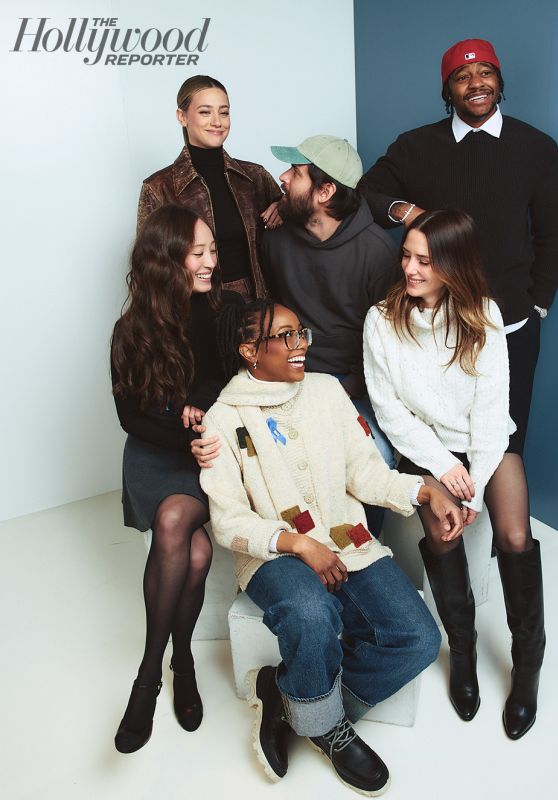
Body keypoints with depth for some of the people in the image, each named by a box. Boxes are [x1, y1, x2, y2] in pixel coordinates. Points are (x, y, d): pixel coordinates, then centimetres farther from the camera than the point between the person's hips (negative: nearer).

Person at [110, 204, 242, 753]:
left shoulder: (229, 311, -2)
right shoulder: (133, 331, -1)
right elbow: (132, 418, -2)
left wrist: (203, 402, -12)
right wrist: (193, 434, -17)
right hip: (159, 456, 1)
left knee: (173, 521, -29)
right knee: (194, 552, -26)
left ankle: (152, 667, -10)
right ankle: (181, 661, -1)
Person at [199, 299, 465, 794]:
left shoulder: (326, 390, 8)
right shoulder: (223, 419, -2)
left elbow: (365, 470, 7)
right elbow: (228, 520, -6)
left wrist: (427, 492, -9)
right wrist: (298, 543, -19)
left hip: (349, 545, 4)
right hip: (275, 555, -4)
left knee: (419, 640, -16)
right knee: (312, 614, -36)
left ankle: (287, 692, 1)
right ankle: (326, 726, -2)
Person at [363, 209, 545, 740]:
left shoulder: (483, 316, -8)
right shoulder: (383, 320, -9)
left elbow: (491, 405, -9)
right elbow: (388, 407, -6)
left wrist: (475, 486, -15)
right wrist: (442, 465, -13)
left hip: (486, 441, 1)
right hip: (425, 446, 0)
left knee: (515, 537, -20)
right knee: (441, 533, -24)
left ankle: (528, 660, 3)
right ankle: (462, 647, 2)